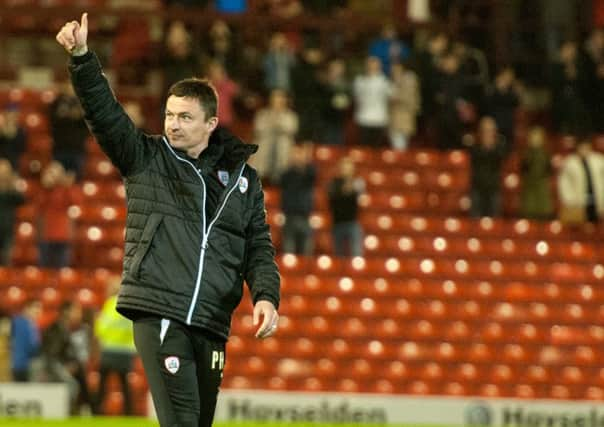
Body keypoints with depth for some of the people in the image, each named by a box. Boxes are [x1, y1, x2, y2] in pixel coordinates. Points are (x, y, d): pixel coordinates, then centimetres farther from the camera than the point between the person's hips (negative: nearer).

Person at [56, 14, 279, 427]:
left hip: (211, 324, 4)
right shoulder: (146, 159, 7)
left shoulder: (243, 179, 13)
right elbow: (103, 110, -5)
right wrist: (81, 56, -19)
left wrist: (266, 296, -5)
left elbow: (259, 247, 12)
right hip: (157, 314, -4)